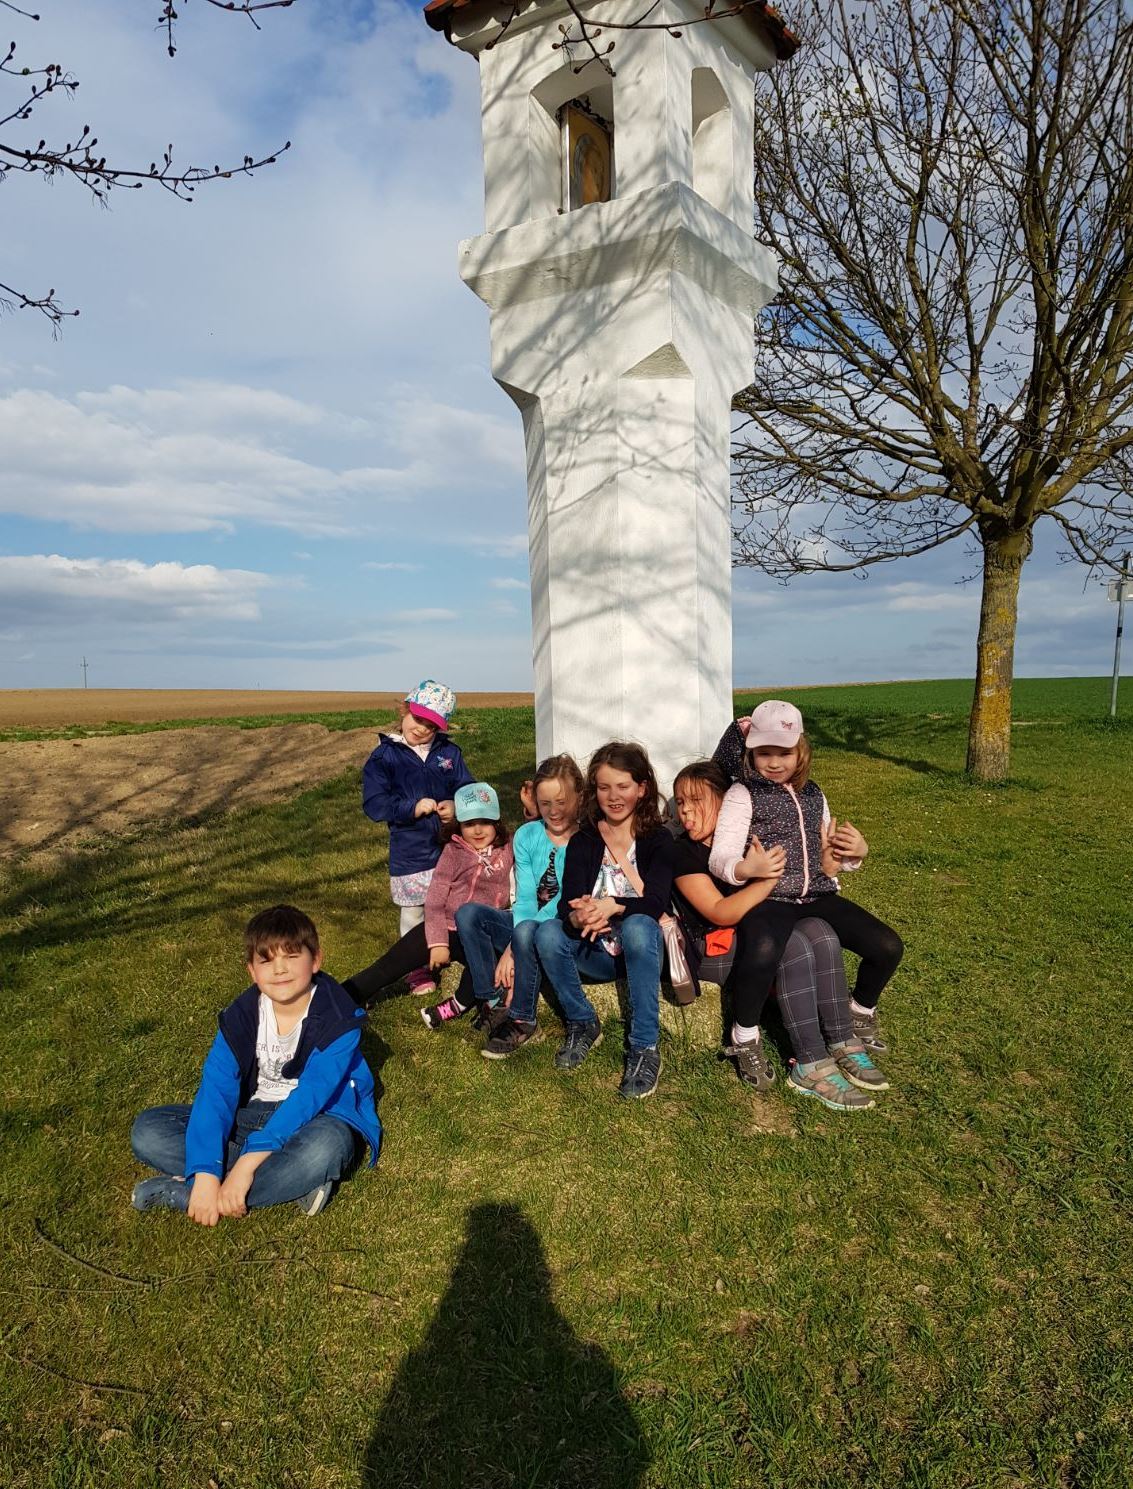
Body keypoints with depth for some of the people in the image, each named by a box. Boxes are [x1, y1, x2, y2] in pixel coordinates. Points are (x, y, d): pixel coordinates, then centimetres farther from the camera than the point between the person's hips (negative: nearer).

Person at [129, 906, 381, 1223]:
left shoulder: (337, 1016, -20)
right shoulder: (241, 1016, -8)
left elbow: (311, 1094, -27)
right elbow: (216, 1087, -17)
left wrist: (248, 1161, -34)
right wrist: (205, 1173, -30)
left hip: (319, 1117, -5)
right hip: (252, 1113, 5)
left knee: (320, 1150, -41)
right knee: (147, 1131, -13)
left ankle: (182, 1193, -23)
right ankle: (292, 1182, -23)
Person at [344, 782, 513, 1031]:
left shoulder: (506, 851, 4)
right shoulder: (453, 852, -2)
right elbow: (434, 899, -5)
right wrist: (437, 942, -13)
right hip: (445, 928, 0)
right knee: (390, 965, -4)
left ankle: (458, 1005, -7)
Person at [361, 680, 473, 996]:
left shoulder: (449, 753, 5)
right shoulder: (385, 755, -5)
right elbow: (374, 804, -11)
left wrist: (456, 806, -16)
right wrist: (413, 808, -20)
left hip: (451, 846, 2)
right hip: (410, 851, -2)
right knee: (413, 914, 10)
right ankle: (418, 969, 27)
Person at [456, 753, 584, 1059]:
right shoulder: (526, 836, 3)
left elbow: (565, 902, -18)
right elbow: (525, 898, -5)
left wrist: (513, 948, -23)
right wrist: (512, 948, -22)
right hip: (529, 922, 6)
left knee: (527, 930, -35)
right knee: (468, 914, -14)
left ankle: (522, 1022, -17)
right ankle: (496, 1002, -13)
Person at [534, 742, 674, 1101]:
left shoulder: (659, 839, -4)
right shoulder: (582, 843, 1)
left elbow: (654, 904, -18)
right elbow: (568, 905, -13)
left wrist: (612, 905, -37)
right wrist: (578, 918, -37)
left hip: (640, 950, -2)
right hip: (594, 953, 3)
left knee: (637, 926, -35)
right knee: (548, 933, -26)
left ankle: (645, 1048, -24)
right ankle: (583, 1025, -3)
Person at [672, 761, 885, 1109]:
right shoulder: (683, 853, -9)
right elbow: (720, 913, -20)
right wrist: (767, 879, -29)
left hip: (754, 932, 6)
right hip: (712, 948, -6)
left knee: (819, 931, -19)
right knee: (794, 947, -28)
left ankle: (841, 1044, -15)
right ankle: (810, 1067, -24)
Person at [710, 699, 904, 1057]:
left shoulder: (812, 795, 17)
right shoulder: (742, 794, 1)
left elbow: (834, 856, 25)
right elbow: (721, 856, -11)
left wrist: (857, 851, 2)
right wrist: (745, 868, -34)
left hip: (818, 895, 6)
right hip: (770, 898, -5)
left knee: (888, 946, -10)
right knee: (763, 953, -38)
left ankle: (861, 1010, 23)